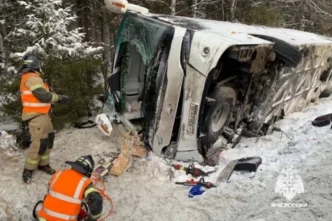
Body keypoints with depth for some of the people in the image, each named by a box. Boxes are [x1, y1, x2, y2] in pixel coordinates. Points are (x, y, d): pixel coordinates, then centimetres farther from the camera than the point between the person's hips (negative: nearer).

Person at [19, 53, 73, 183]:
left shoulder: (30, 77, 17)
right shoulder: (32, 78, -17)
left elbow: (41, 95, 15)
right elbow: (43, 95, -24)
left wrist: (58, 99, 7)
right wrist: (60, 98, -11)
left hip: (42, 114, 10)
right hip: (37, 116, -10)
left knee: (49, 139, 13)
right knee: (39, 142, -9)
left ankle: (43, 164, 23)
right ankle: (28, 170, 3)